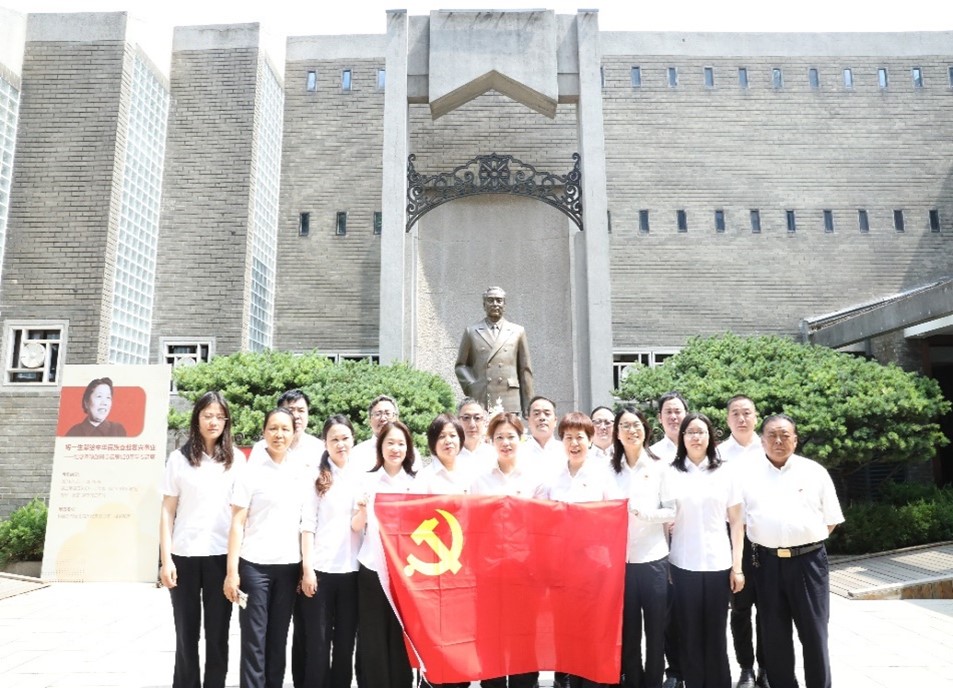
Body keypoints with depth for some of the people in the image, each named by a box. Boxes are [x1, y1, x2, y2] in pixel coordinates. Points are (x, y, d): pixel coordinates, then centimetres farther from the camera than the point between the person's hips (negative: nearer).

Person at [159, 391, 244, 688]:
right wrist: (166, 558, -4)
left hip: (222, 556, 0)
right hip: (185, 555, 0)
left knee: (218, 633, 8)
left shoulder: (237, 459, 4)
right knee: (186, 633, 10)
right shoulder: (179, 458, 2)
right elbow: (167, 512, 2)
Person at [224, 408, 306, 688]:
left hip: (289, 565, 4)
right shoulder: (251, 470, -4)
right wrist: (232, 570, -10)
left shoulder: (301, 472, 7)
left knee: (278, 640, 11)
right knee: (254, 641, 1)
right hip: (254, 565, -3)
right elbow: (237, 523, -5)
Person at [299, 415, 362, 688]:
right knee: (317, 642, 3)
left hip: (352, 569, 3)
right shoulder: (317, 477, 1)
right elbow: (308, 525, -3)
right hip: (320, 569, -2)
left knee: (345, 641, 10)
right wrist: (307, 568, -9)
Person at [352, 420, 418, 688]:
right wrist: (362, 510, -16)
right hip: (372, 569, 0)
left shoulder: (416, 482, 6)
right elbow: (357, 528, 3)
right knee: (373, 640, 2)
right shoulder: (368, 480, 4)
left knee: (401, 638, 5)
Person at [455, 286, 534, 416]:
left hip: (510, 403, 0)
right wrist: (471, 386, -3)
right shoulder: (472, 332, 12)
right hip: (479, 402, 0)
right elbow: (461, 365, 15)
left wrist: (528, 405, 7)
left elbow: (525, 370, 11)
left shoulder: (517, 332, 12)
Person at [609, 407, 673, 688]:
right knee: (627, 628, 10)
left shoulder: (660, 466, 0)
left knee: (656, 628, 9)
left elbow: (674, 511, -4)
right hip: (620, 559, 1)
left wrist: (643, 513, -18)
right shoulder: (610, 469, 5)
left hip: (653, 558, -1)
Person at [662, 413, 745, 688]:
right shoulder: (670, 474, 3)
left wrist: (737, 567, 0)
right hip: (683, 566, 0)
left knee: (716, 633, 8)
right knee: (689, 633, 6)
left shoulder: (725, 474, 5)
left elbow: (737, 523, 6)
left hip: (718, 565, 0)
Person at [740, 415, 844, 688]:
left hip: (808, 561, -1)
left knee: (814, 633, 8)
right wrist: (767, 543, 3)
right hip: (767, 562, 1)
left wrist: (807, 541, 3)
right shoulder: (748, 475, 3)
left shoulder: (815, 472, 3)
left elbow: (831, 520, 9)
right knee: (774, 634, 11)